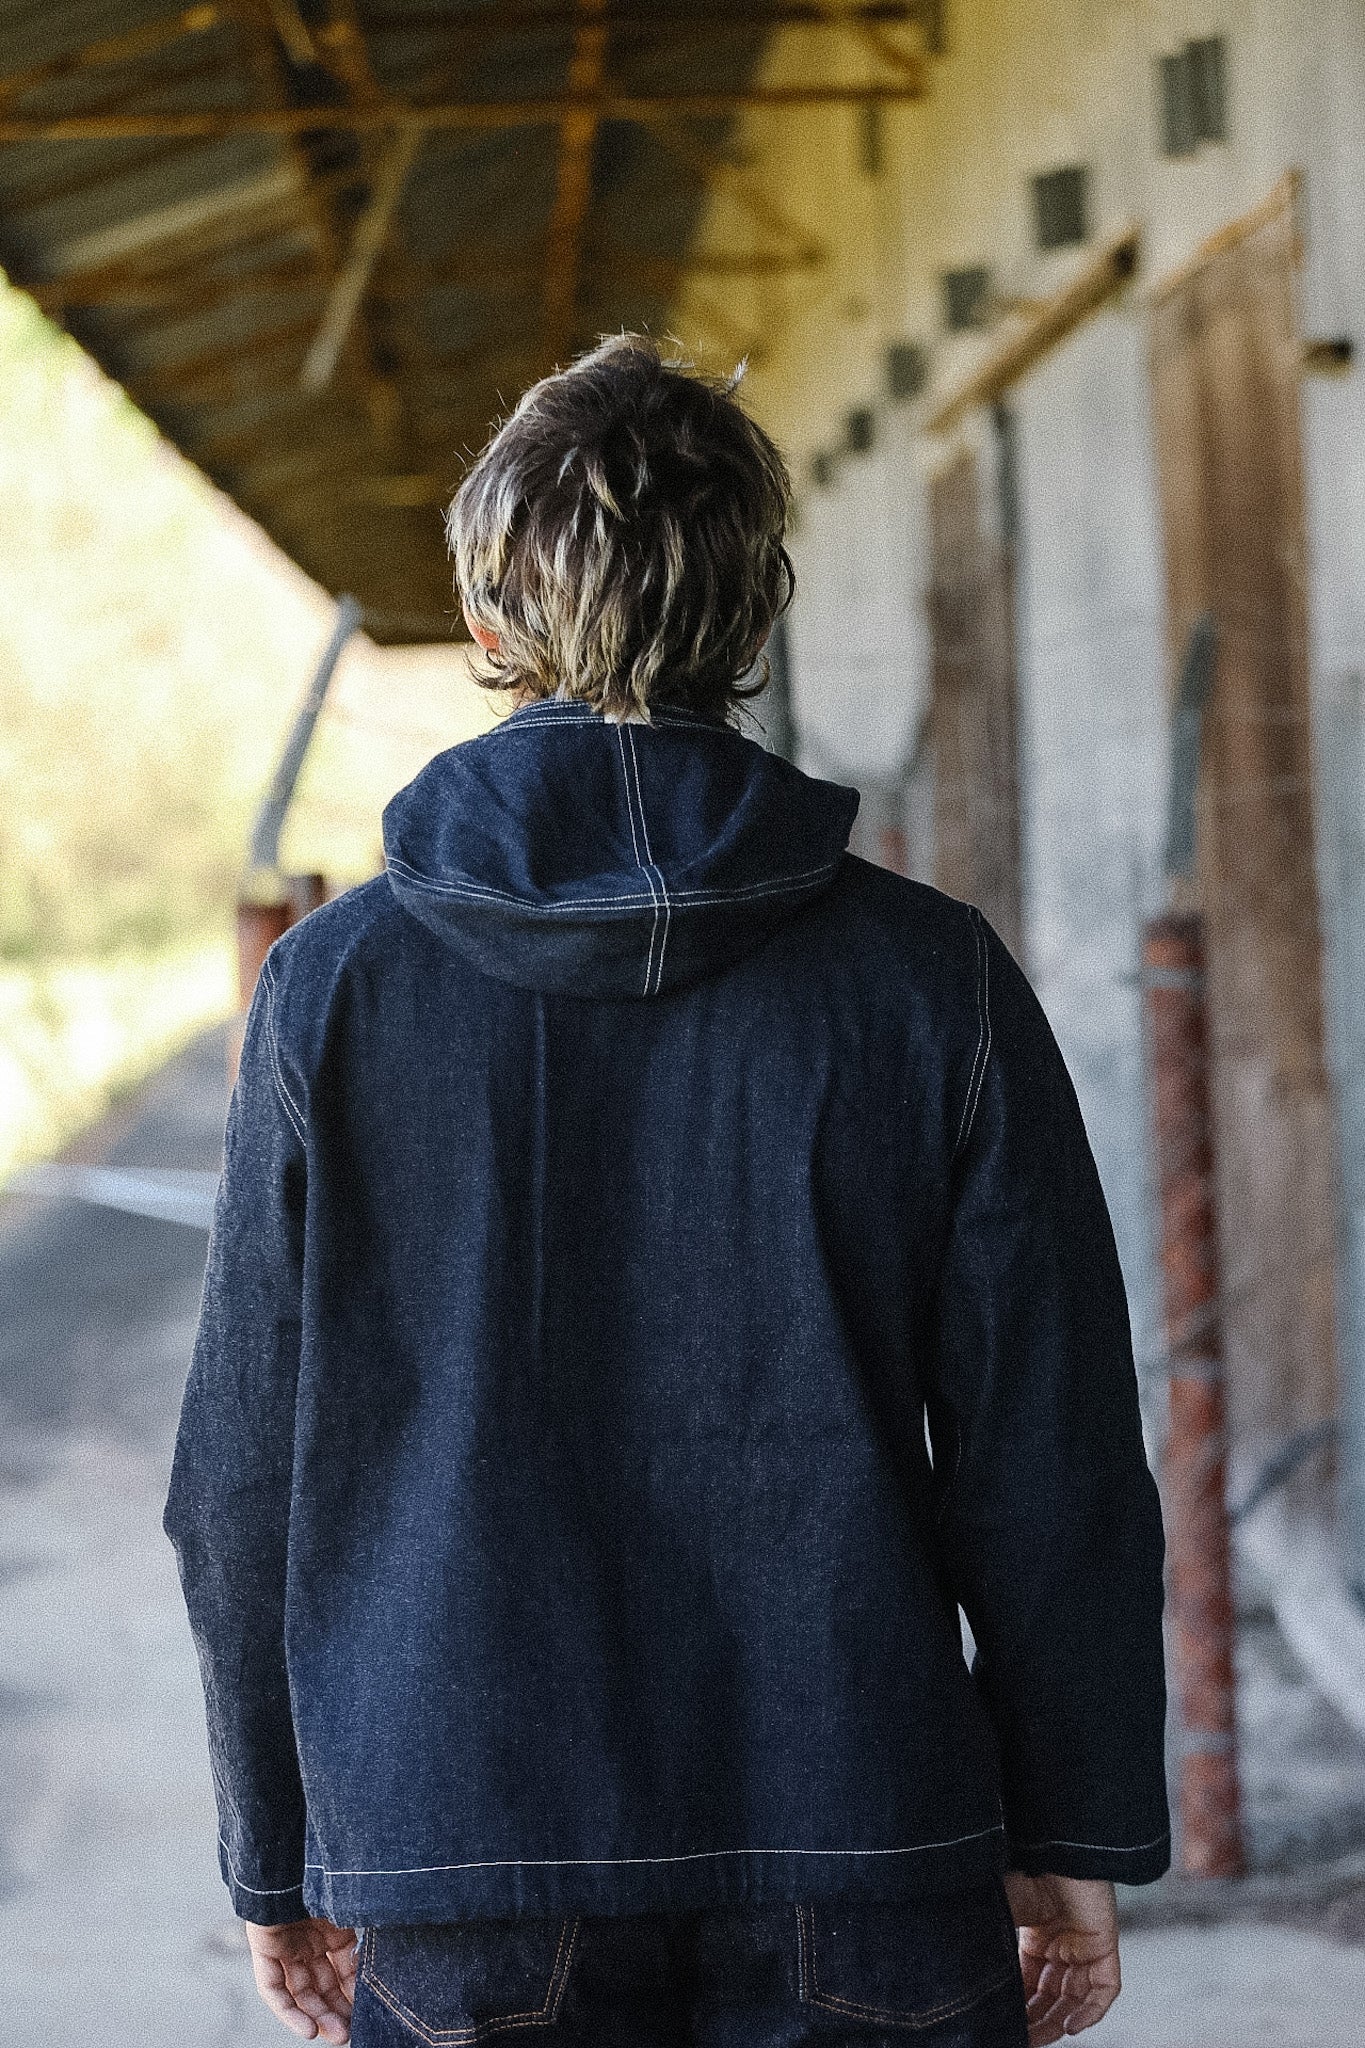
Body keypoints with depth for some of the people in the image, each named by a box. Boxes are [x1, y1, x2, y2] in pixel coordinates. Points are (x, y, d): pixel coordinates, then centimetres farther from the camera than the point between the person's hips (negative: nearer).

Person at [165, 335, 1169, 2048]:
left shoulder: (335, 987, -2)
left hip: (463, 1883, 1)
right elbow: (1049, 1458, -1)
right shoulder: (931, 979, -3)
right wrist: (1075, 1842, 9)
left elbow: (247, 1473, 2)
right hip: (866, 1876, 0)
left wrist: (278, 1853, 12)